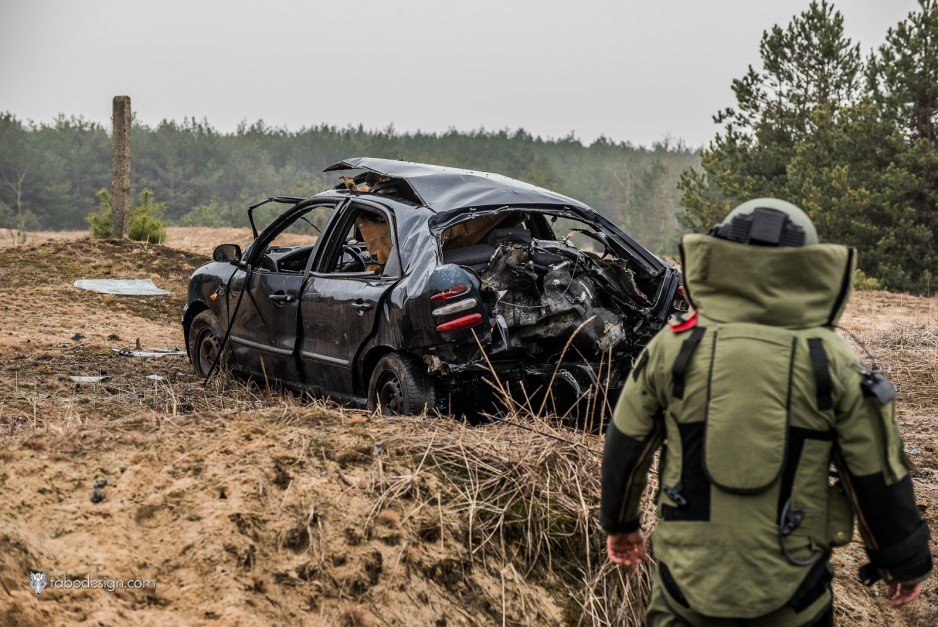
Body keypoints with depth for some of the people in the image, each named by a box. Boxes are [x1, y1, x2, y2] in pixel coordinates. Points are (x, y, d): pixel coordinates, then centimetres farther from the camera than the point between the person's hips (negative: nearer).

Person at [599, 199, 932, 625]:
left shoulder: (674, 347, -4)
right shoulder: (834, 364, -7)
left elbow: (625, 449, 6)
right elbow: (879, 478, -2)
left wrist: (619, 523, 23)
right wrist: (905, 563, 13)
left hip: (687, 581, 1)